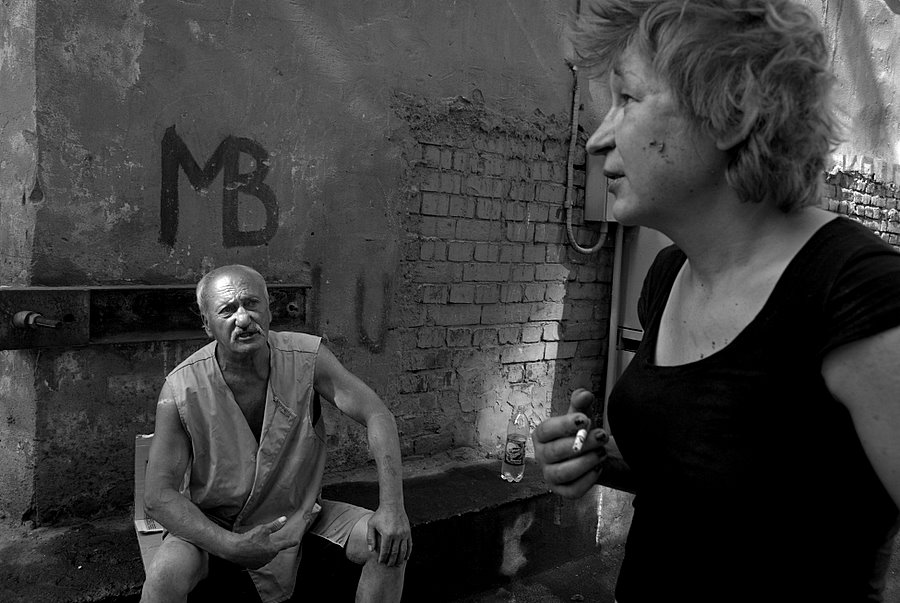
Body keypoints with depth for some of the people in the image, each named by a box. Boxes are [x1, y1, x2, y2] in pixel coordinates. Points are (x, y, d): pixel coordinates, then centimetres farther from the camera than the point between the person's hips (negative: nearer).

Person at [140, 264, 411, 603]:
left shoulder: (307, 357, -17)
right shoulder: (181, 390, -21)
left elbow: (376, 414, -15)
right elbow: (159, 494, -17)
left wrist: (392, 506, -26)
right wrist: (231, 546, -31)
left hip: (299, 515, 3)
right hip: (212, 524, -2)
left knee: (392, 543, -13)